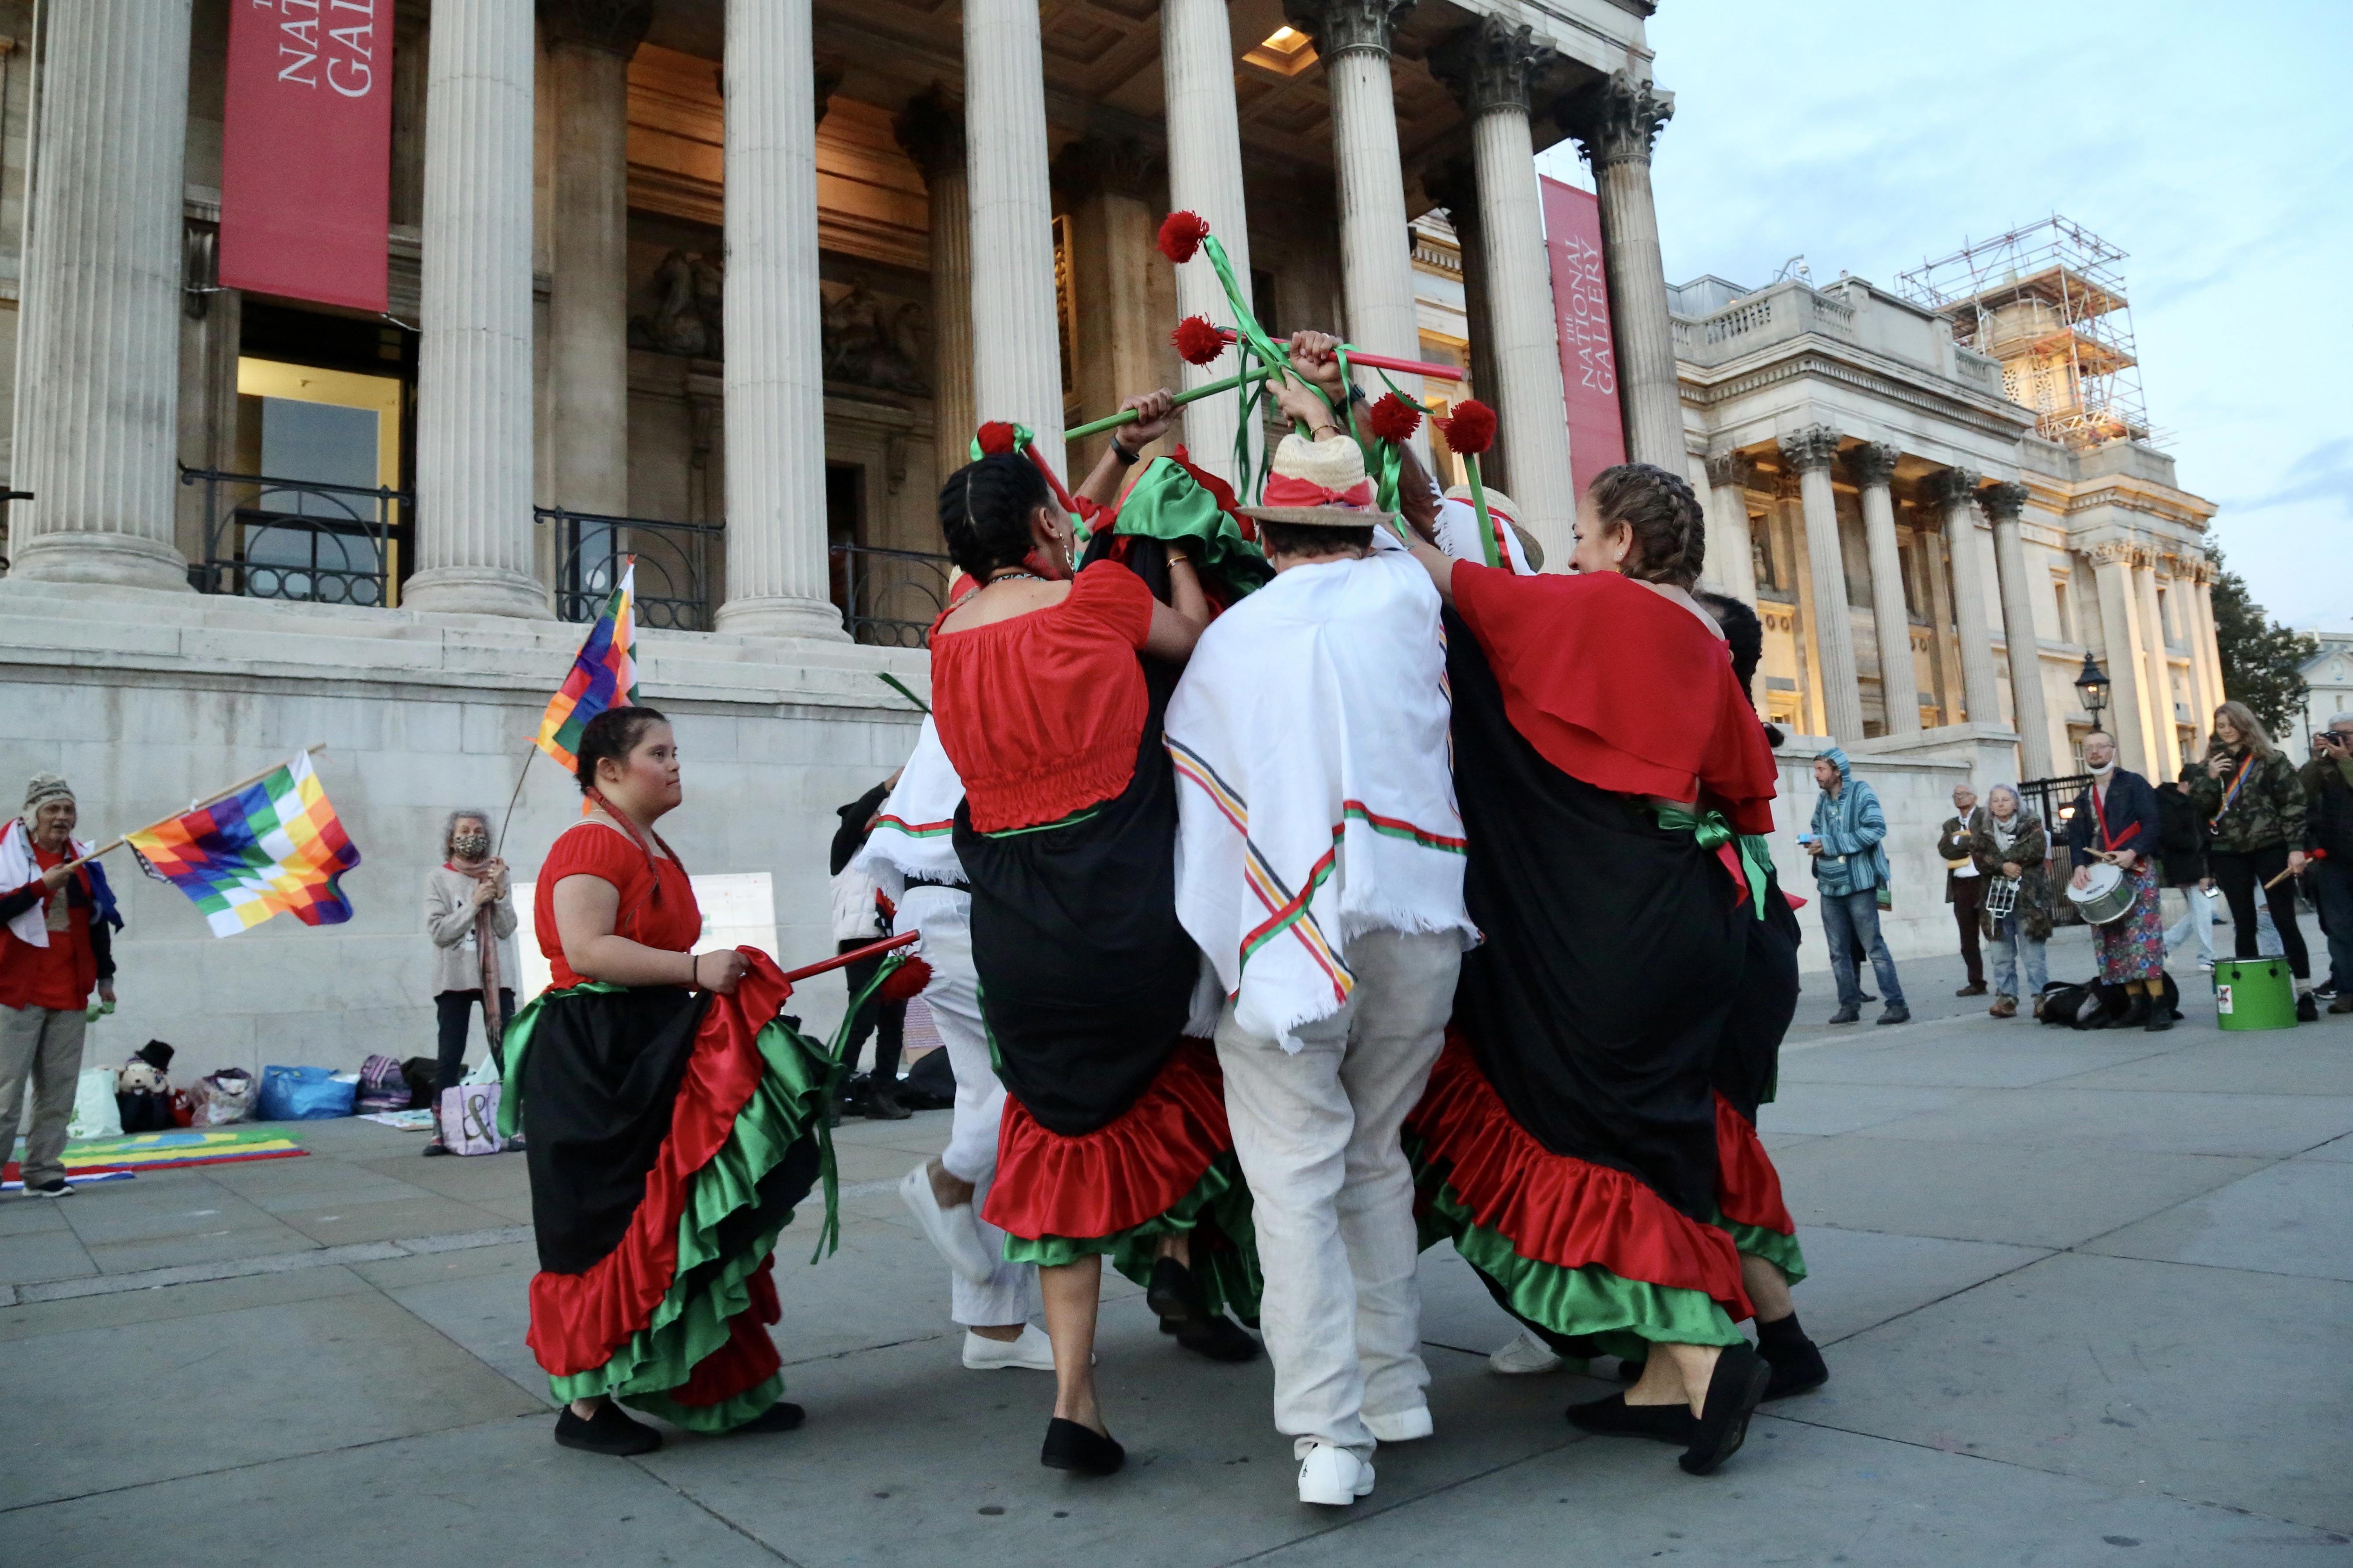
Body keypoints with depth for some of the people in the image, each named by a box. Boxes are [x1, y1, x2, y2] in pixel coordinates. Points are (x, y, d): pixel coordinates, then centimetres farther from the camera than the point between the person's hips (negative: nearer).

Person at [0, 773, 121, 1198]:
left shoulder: (82, 859, 12)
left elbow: (99, 920, 17)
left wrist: (105, 977, 17)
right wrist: (41, 886, -21)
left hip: (70, 992, 4)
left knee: (59, 1091, 5)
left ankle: (43, 1173, 11)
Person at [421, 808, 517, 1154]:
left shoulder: (497, 875, 7)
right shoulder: (438, 878, 1)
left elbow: (506, 929, -2)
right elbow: (438, 931, -8)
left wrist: (500, 892, -14)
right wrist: (475, 903, -14)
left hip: (497, 976, 2)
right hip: (455, 978, -1)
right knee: (451, 1056, 0)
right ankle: (440, 1130, 5)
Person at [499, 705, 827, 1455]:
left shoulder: (657, 852, 17)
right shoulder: (590, 846, -14)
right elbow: (587, 949, -26)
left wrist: (727, 974, 15)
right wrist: (695, 969, -26)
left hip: (654, 1056, 10)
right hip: (596, 1066, -10)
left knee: (694, 1228, 13)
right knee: (611, 1231, -2)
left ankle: (721, 1391, 23)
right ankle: (585, 1406, 12)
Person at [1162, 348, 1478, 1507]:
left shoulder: (1223, 642, 8)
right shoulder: (1403, 592, 11)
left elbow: (1187, 793, 6)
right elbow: (1375, 524, 34)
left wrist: (1217, 948, 12)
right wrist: (1325, 418, 47)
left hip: (1288, 926, -2)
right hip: (1415, 912, 3)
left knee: (1297, 1175, 0)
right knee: (1375, 1153, 16)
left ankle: (1328, 1431, -3)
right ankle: (1393, 1390, 22)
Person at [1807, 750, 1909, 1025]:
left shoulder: (1862, 793, -6)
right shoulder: (1822, 800, 12)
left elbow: (1876, 829, -17)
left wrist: (1831, 844, -18)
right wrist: (1814, 841, -1)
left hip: (1858, 882, -6)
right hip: (1829, 885, 6)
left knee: (1873, 946, -6)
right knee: (1839, 951, 8)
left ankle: (1896, 1004, -2)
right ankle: (1849, 1004, 15)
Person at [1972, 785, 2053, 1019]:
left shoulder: (2031, 825, 7)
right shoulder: (1983, 832, 14)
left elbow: (2036, 850, -11)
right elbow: (1980, 859, 0)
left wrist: (2000, 858, -9)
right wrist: (2003, 867, -17)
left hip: (2028, 896, -3)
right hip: (1997, 897, 3)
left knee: (2032, 953, -6)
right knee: (2002, 955, 3)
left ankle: (2041, 997, -2)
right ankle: (2006, 997, 7)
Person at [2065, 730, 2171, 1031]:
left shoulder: (2133, 783, 3)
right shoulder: (2083, 798, 19)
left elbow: (2153, 823, -7)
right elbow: (2077, 836, 11)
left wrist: (2133, 852, -21)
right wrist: (2080, 865, -7)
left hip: (2136, 870, -6)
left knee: (2142, 935, -14)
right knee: (2113, 939, 3)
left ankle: (2159, 1006, -13)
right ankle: (2135, 1006, 7)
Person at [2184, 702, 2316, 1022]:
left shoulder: (2271, 759, 1)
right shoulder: (2209, 765, 10)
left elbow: (2293, 803, -4)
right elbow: (2198, 808, 2)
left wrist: (2296, 847, -12)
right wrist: (2209, 778, -12)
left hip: (2270, 848, -3)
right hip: (2228, 854, 3)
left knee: (2285, 921, -3)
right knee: (2244, 925, 7)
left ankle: (2305, 993, 2)